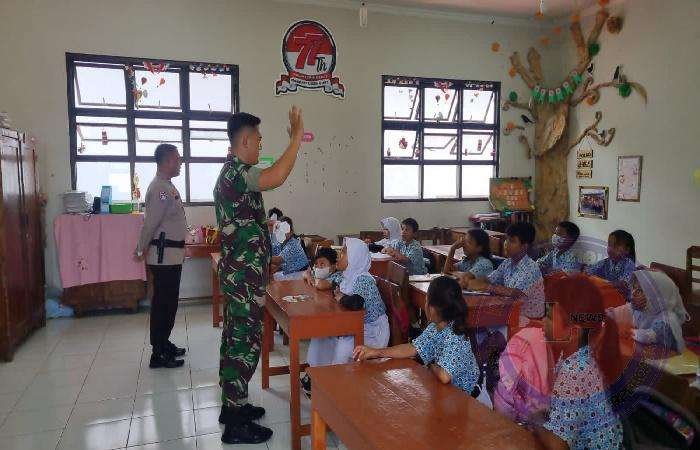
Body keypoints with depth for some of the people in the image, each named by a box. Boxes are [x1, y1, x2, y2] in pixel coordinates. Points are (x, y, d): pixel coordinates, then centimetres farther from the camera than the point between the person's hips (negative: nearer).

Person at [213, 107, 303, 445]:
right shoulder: (236, 172, -19)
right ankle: (236, 424, 8)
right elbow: (276, 177, -36)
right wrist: (296, 137, -27)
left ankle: (232, 405, 31)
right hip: (244, 277, -11)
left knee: (234, 340, 17)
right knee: (244, 345, -3)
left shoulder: (232, 172, 15)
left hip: (238, 274, 11)